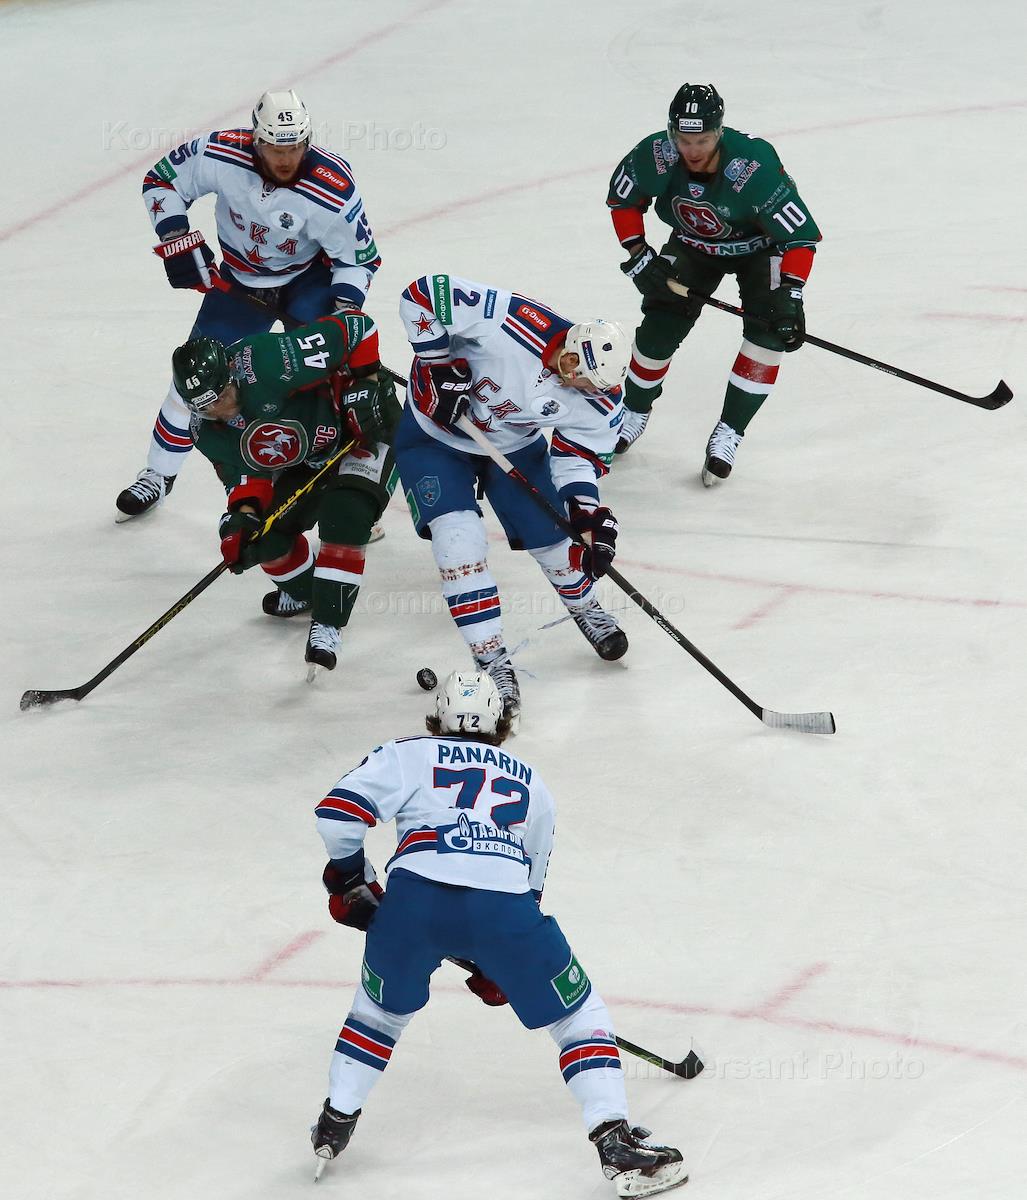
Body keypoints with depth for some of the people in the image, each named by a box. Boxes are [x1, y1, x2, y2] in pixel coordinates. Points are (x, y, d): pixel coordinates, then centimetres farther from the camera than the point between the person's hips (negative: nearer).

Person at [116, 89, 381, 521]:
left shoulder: (332, 190, -32)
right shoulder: (220, 155, -27)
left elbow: (359, 258, -16)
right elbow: (161, 181, -8)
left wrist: (345, 310, -30)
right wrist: (177, 238, -20)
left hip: (310, 278, -2)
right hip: (240, 282, 2)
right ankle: (158, 476, 23)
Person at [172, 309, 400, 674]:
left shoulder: (270, 363, -38)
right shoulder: (206, 431, -14)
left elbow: (356, 328, -32)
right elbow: (247, 473, -8)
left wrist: (365, 384, -28)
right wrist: (244, 513, -27)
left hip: (367, 428, -7)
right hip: (305, 460, 7)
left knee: (344, 516, -28)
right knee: (266, 528, -3)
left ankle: (326, 624, -22)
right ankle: (303, 592, 29)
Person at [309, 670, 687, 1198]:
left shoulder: (408, 756, 24)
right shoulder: (530, 783, 34)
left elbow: (339, 810, 10)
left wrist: (349, 879, 25)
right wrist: (497, 968, 44)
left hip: (413, 897, 0)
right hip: (504, 906, 0)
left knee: (382, 1008, 28)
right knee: (577, 1013, 16)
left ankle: (334, 1126, 31)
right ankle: (615, 1141, 4)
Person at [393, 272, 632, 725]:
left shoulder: (600, 397, -21)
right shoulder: (512, 322, -39)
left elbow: (578, 456, -8)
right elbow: (422, 295, -33)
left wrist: (591, 515, -24)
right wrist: (441, 366, -32)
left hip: (516, 445, 4)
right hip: (435, 433, -4)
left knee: (553, 538, 5)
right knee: (459, 538, -20)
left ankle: (586, 609, 40)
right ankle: (492, 662, -12)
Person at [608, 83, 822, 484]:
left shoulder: (755, 167, -41)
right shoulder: (655, 156, -29)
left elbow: (801, 235, -34)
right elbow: (622, 199, -7)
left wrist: (788, 293, -39)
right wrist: (638, 255, -12)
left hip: (759, 246, -3)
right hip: (694, 244, 3)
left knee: (769, 330, -19)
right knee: (660, 325, -2)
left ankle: (728, 433, -9)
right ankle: (634, 410, 25)